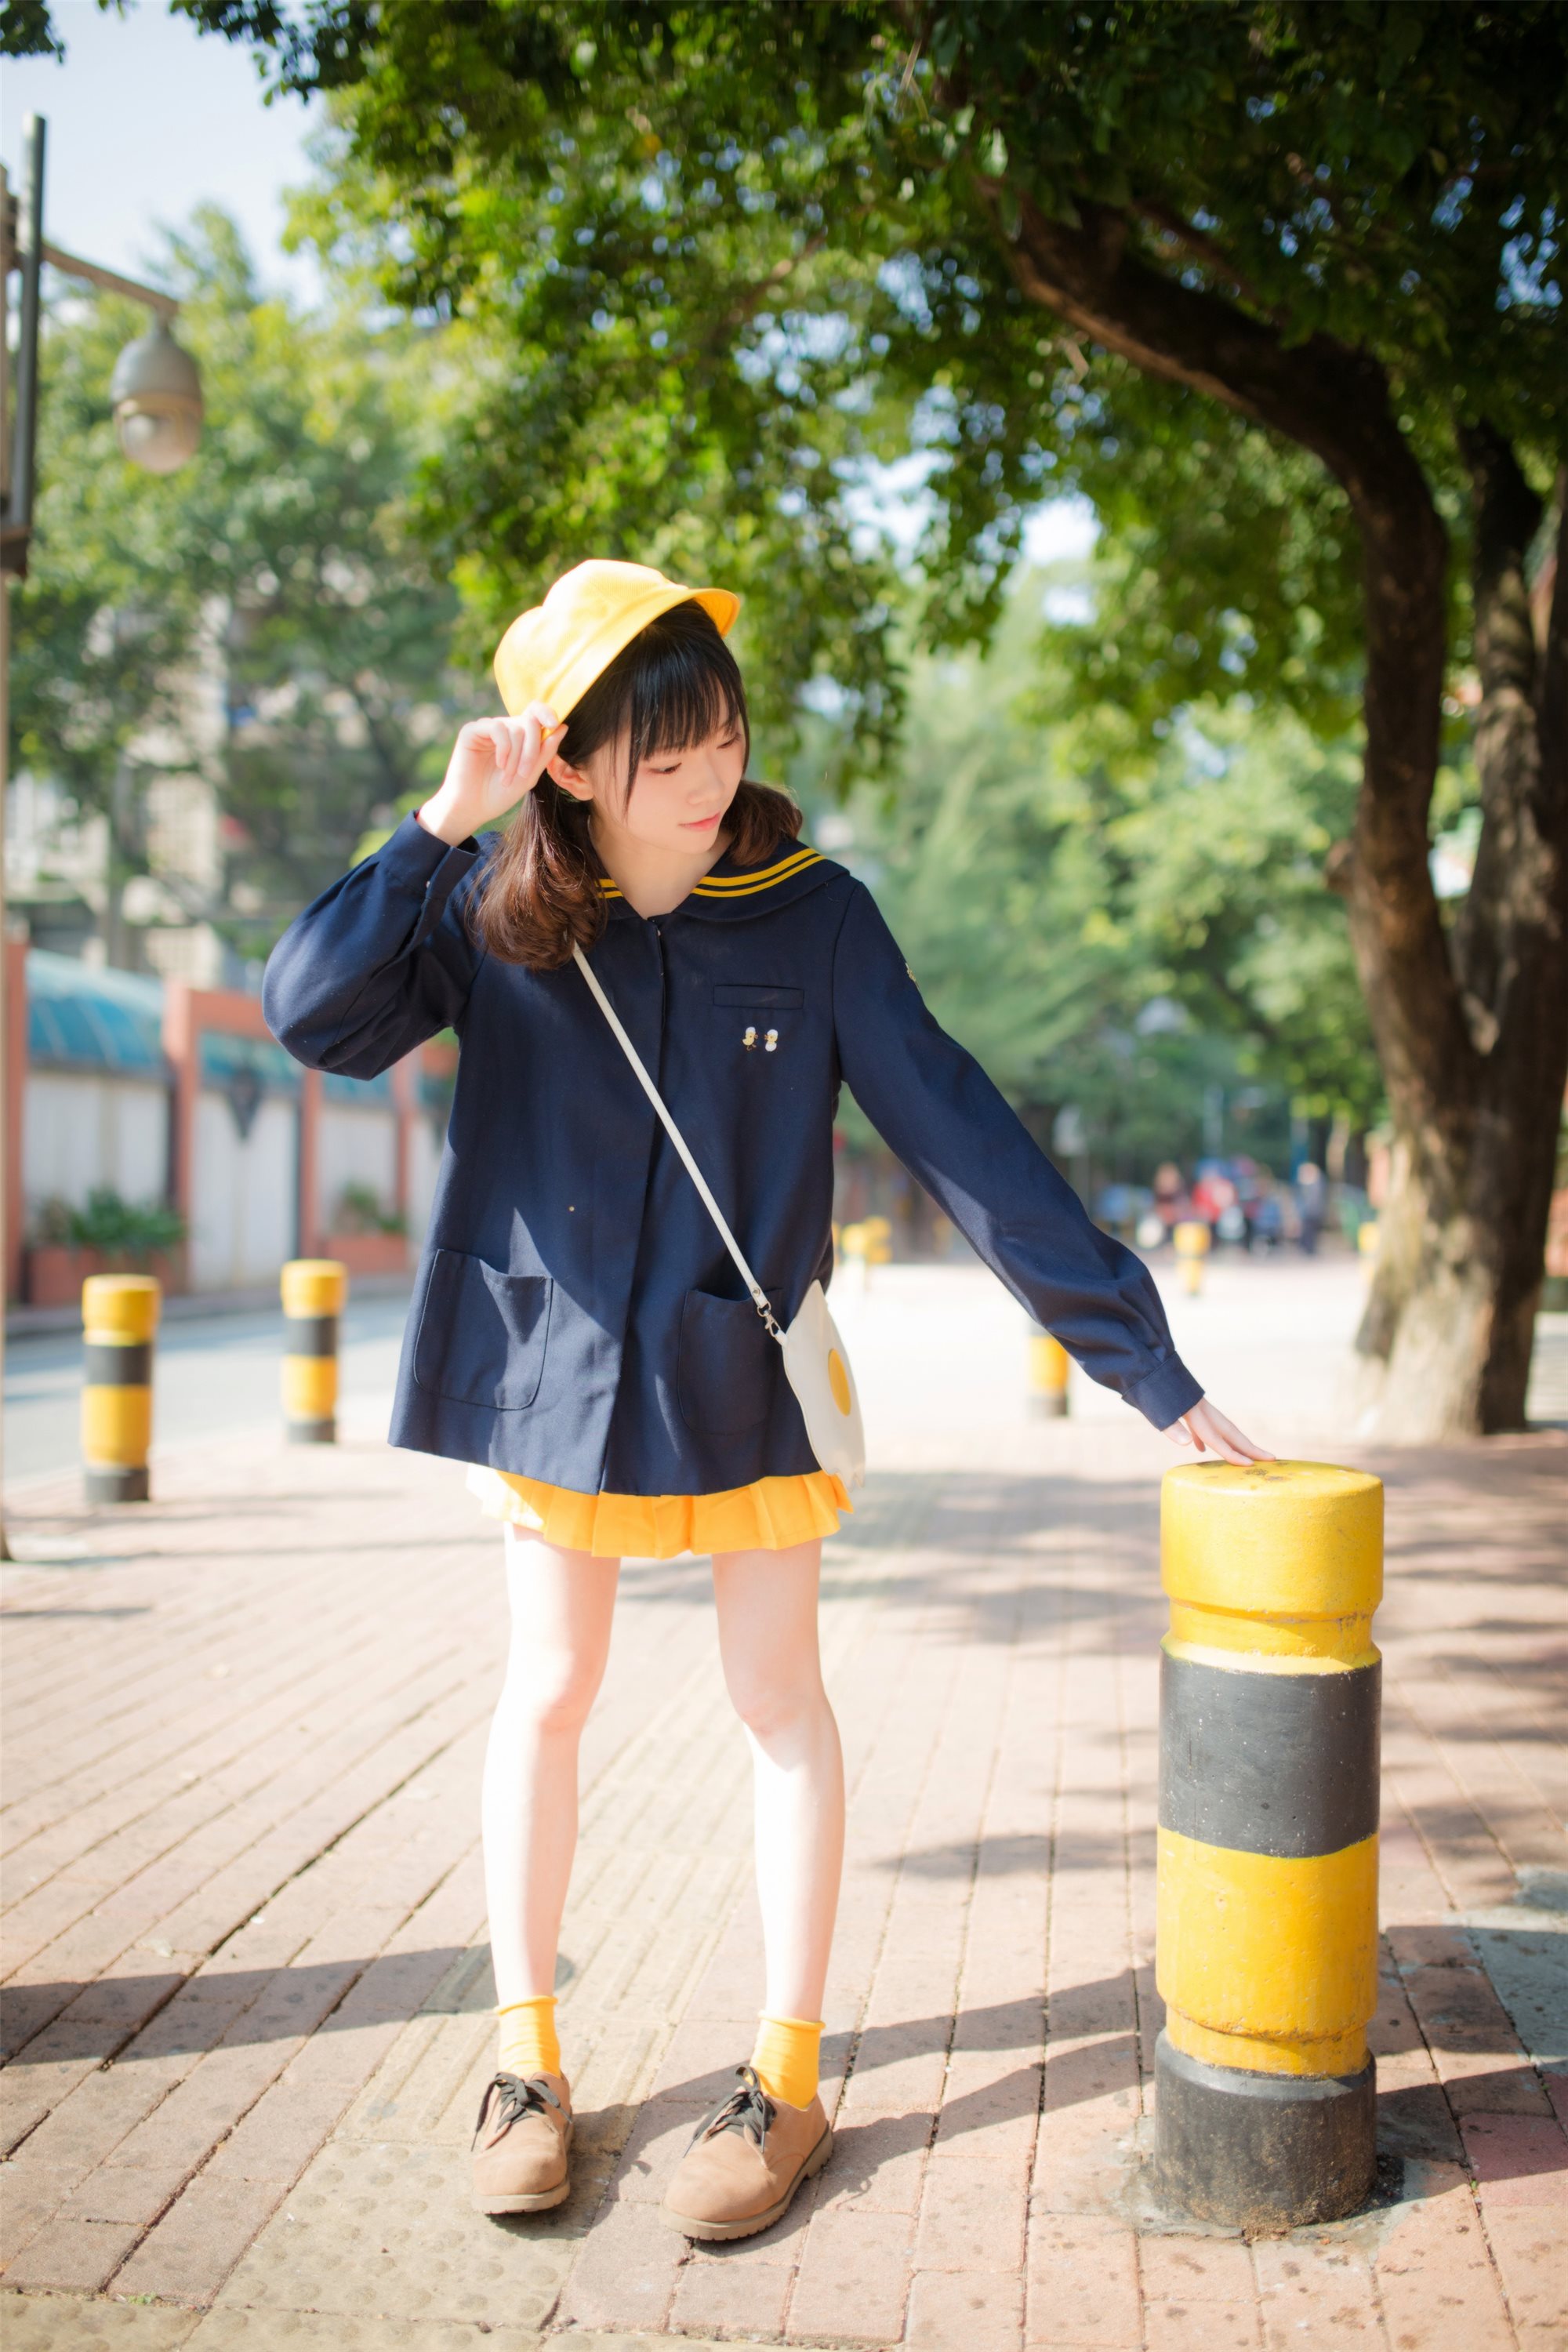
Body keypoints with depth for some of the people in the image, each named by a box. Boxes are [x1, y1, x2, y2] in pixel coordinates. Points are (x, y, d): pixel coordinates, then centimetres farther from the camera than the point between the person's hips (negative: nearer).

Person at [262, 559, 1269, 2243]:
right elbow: (312, 1017, -21)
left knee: (778, 1697, 6)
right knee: (545, 1694, 10)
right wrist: (439, 827, -28)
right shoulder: (493, 908, -9)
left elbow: (960, 1137, -14)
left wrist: (1146, 1366, -16)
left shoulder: (810, 915, -12)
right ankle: (525, 2058, 25)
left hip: (744, 1368, -1)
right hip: (553, 1357, 1)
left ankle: (787, 2075, 20)